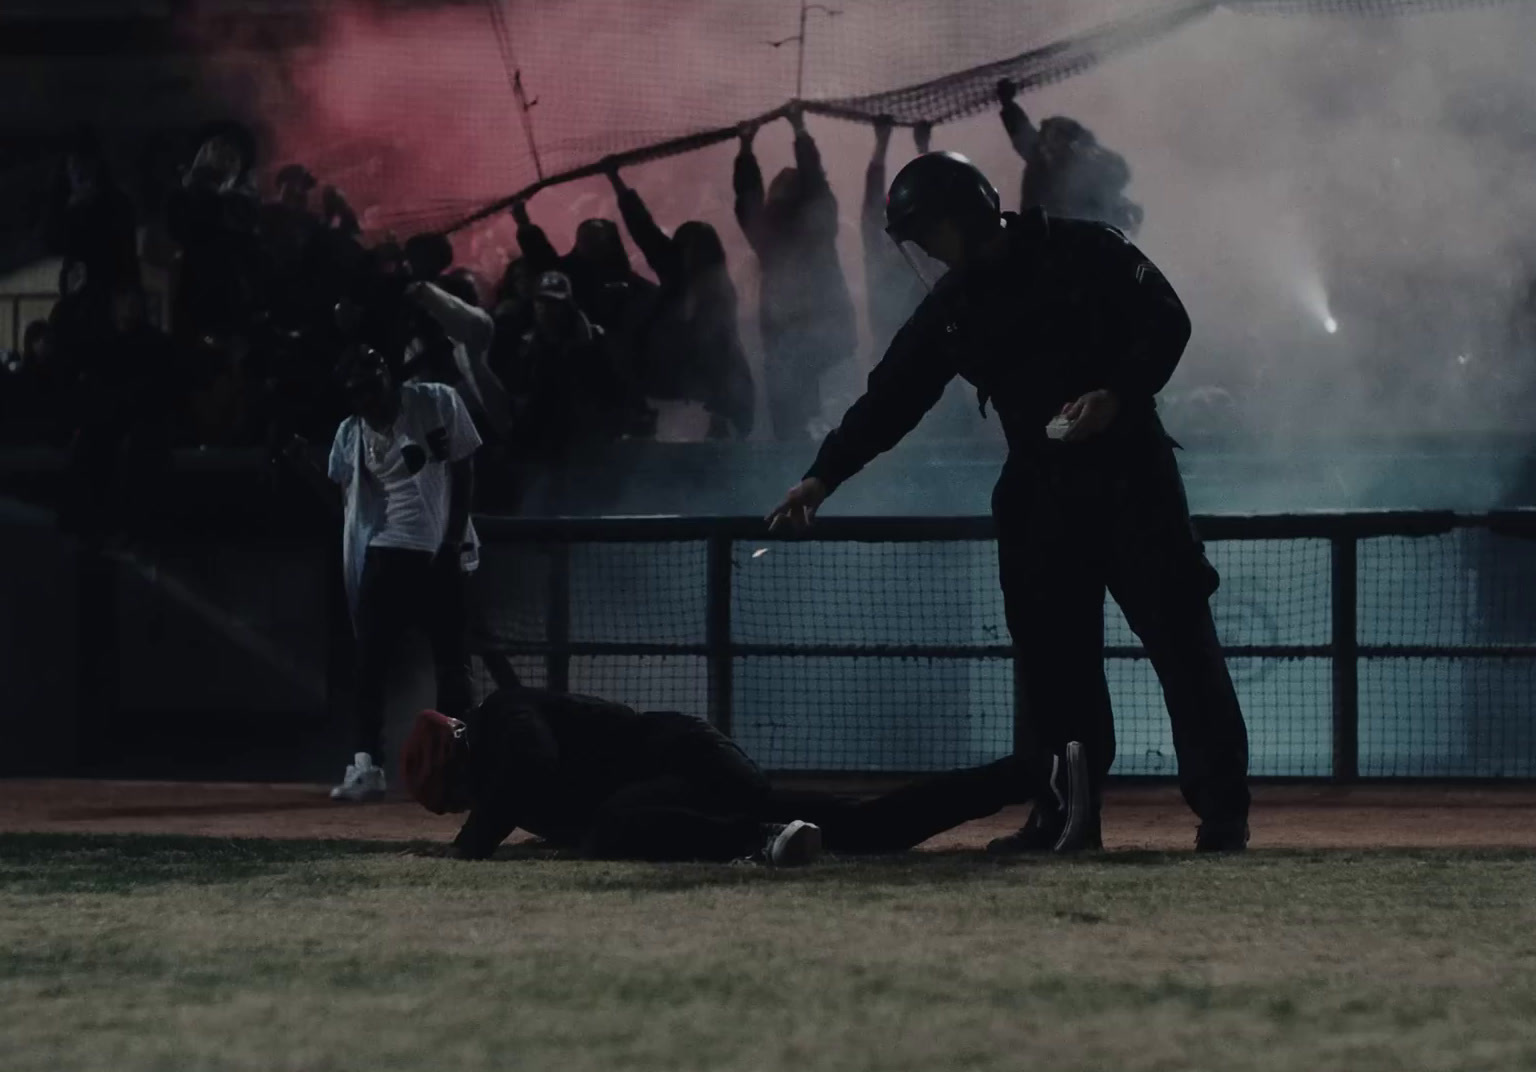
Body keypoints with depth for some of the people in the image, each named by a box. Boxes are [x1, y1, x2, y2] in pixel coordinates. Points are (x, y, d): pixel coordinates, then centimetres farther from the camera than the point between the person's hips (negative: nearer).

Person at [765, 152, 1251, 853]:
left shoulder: (1083, 254, -5)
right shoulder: (951, 308, 8)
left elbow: (1167, 323, -6)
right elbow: (889, 398, 5)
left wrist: (1119, 393, -21)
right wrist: (824, 475, -4)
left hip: (1130, 471, -5)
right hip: (1039, 487, 5)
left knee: (1180, 637, -7)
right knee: (1052, 656, 2)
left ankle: (1222, 811, -6)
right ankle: (1065, 813, 7)